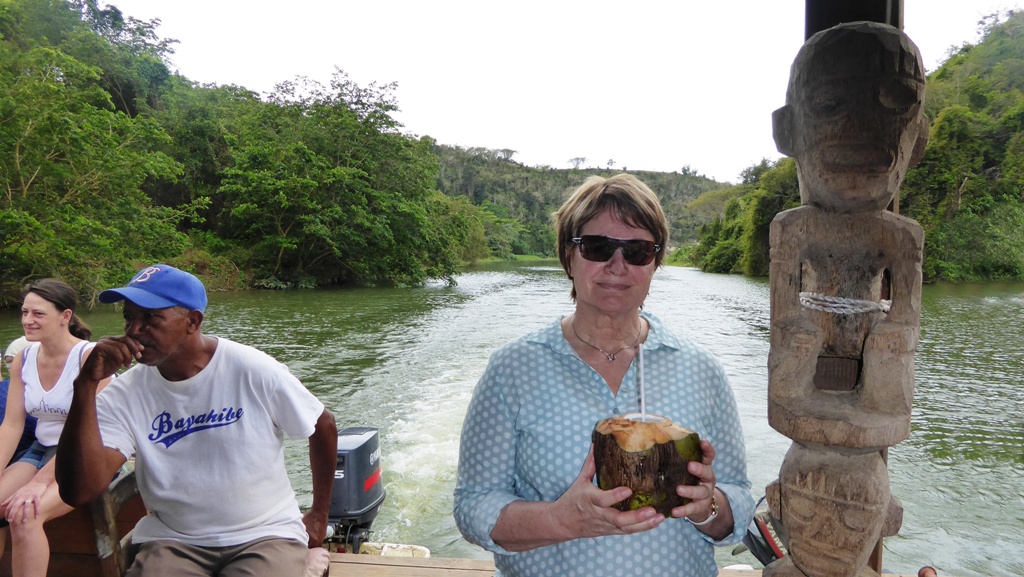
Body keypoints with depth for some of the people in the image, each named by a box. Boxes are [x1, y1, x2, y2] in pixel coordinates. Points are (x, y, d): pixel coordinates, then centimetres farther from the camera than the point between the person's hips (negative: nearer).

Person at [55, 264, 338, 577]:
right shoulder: (124, 395, -7)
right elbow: (78, 491, -17)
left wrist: (318, 515, 7)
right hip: (172, 540, 3)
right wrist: (86, 385, -23)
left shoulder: (255, 371, -13)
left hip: (265, 535, -2)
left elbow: (324, 428, -1)